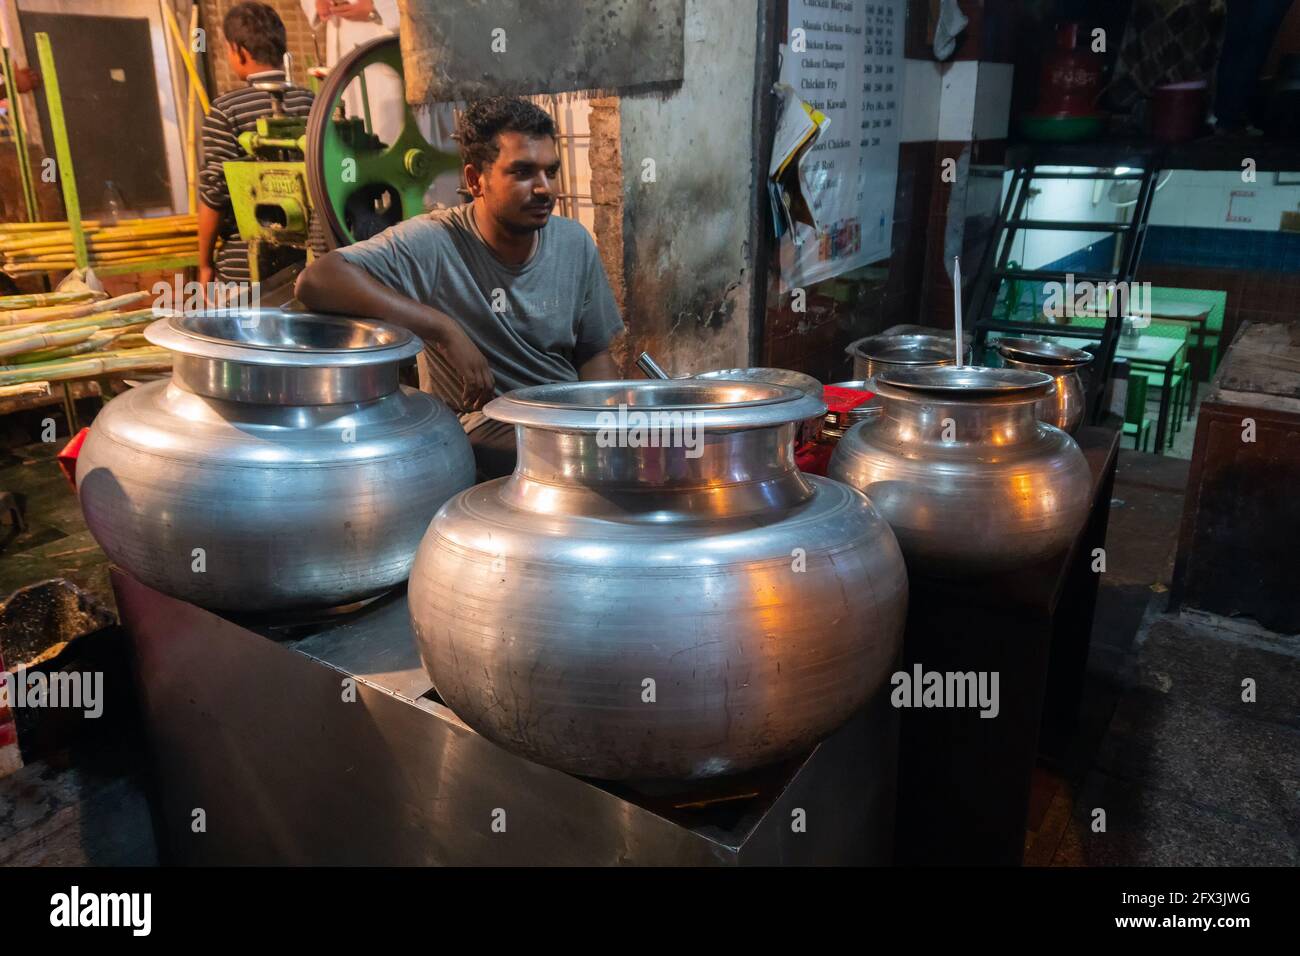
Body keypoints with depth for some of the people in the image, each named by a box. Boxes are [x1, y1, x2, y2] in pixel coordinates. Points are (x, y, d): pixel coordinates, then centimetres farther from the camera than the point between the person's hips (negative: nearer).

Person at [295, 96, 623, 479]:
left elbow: (594, 354, 11)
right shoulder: (432, 243, -14)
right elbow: (314, 281, -27)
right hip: (484, 454, -5)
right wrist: (446, 330, -31)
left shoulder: (574, 243, 3)